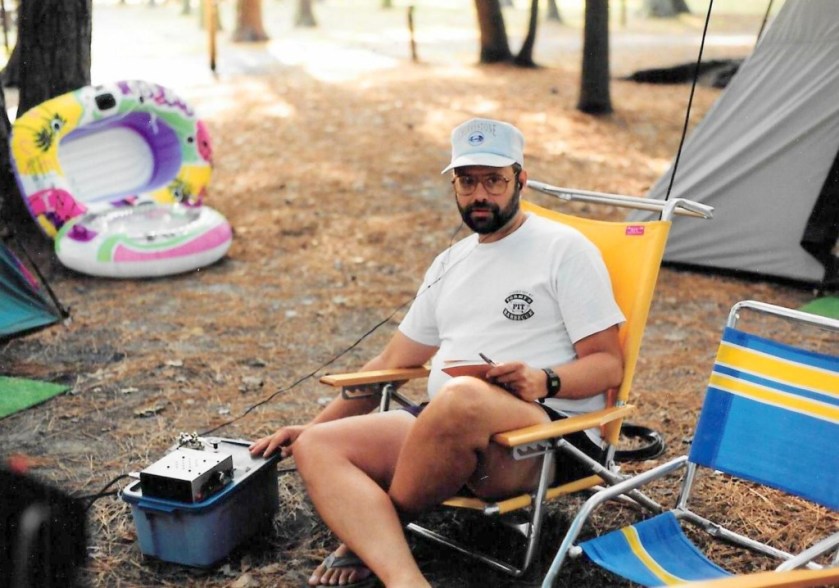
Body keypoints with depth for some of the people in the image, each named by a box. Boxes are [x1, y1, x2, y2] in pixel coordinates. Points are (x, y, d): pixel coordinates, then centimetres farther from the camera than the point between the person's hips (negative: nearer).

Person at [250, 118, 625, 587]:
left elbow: (608, 365, -2)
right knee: (316, 447, -14)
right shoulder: (449, 264, 22)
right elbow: (391, 364, 26)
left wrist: (544, 381, -22)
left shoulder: (564, 248, 3)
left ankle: (367, 538, -15)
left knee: (463, 396, -39)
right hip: (446, 428, 7)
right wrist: (313, 424, 21)